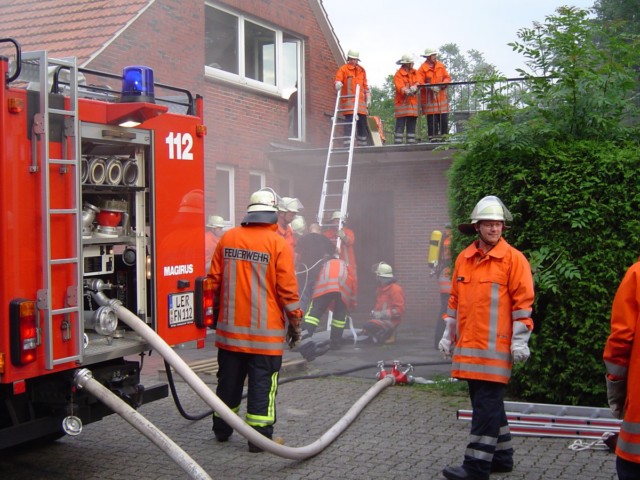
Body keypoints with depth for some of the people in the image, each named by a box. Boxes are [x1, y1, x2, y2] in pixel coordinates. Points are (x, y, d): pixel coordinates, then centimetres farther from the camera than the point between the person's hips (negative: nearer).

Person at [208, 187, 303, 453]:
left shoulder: (227, 239, 3)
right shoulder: (277, 244, -11)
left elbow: (214, 281, 9)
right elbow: (287, 289, -10)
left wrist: (217, 312, 22)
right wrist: (295, 323, 0)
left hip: (229, 328, 5)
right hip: (265, 331, -4)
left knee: (229, 381, 17)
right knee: (262, 383, 3)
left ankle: (222, 428, 29)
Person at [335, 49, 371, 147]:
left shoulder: (362, 70, 19)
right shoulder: (343, 69, 4)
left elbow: (365, 86, 22)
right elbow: (337, 81, -6)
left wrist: (368, 98, 16)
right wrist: (338, 85, -29)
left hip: (360, 101, 5)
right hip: (348, 100, -5)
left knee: (362, 122, 8)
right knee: (350, 121, -15)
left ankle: (362, 143, 16)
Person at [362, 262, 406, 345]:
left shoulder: (395, 289, -14)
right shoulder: (380, 288, 13)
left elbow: (400, 310, -19)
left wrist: (382, 314, -22)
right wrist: (374, 312, 5)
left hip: (391, 321, -9)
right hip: (381, 319, 9)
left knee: (369, 326, -29)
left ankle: (389, 336, -6)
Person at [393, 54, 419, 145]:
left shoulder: (415, 73, 15)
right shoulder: (398, 75, -4)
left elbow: (418, 82, 0)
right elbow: (400, 87, -18)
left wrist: (414, 87, -23)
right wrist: (407, 91, -38)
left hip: (413, 103, 6)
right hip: (402, 103, -6)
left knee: (411, 126, 9)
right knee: (400, 126, -9)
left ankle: (411, 143, 13)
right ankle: (397, 144, -10)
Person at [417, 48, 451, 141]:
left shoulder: (441, 66, 12)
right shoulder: (423, 68, -3)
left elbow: (447, 77, 11)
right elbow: (420, 82, -10)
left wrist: (442, 84, -10)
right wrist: (431, 88, -21)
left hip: (442, 97, 4)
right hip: (429, 97, -4)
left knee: (444, 118, 1)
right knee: (432, 120, -6)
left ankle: (444, 136, 7)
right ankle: (432, 138, -2)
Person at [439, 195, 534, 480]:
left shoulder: (513, 259, -5)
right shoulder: (463, 258, 12)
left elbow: (523, 302, -7)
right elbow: (455, 300, 18)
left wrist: (520, 341, -11)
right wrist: (448, 335, 18)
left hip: (495, 347, -6)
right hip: (467, 346, 6)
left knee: (486, 406, -4)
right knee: (487, 404, 15)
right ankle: (501, 456, 29)